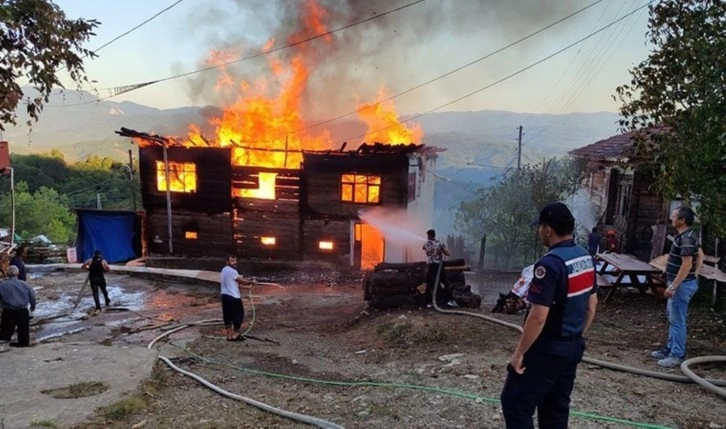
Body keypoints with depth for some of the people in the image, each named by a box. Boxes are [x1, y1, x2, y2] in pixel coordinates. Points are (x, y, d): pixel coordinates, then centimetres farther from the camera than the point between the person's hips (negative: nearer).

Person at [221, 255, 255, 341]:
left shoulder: (224, 270, 14)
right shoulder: (232, 271, -16)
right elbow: (241, 281, -10)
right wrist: (251, 282, 4)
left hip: (225, 295, 9)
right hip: (233, 297, -9)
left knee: (227, 315, 10)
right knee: (239, 314, 3)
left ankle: (229, 335, 16)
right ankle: (235, 334, 6)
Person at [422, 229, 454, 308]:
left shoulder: (426, 244, 2)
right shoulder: (440, 243, -2)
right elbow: (448, 253, -6)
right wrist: (441, 250, 11)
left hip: (430, 266, 1)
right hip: (439, 265, 0)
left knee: (429, 285, 6)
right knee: (445, 283, 7)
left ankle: (429, 302, 4)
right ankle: (450, 300, 5)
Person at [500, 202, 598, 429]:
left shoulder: (550, 263, -24)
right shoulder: (587, 258, 4)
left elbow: (538, 318, -26)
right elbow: (591, 305, 13)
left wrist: (519, 353, -16)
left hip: (547, 350, -9)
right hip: (573, 347, 9)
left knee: (515, 402, 2)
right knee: (556, 406, 18)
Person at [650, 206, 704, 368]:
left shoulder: (686, 239, -23)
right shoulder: (688, 235, 10)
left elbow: (687, 265, -27)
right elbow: (700, 255, 20)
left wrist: (673, 286, -25)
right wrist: (695, 275, 19)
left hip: (682, 284, -11)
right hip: (681, 283, 11)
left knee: (677, 320, -3)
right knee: (672, 317, 19)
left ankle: (677, 355, 5)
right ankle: (670, 348, 30)